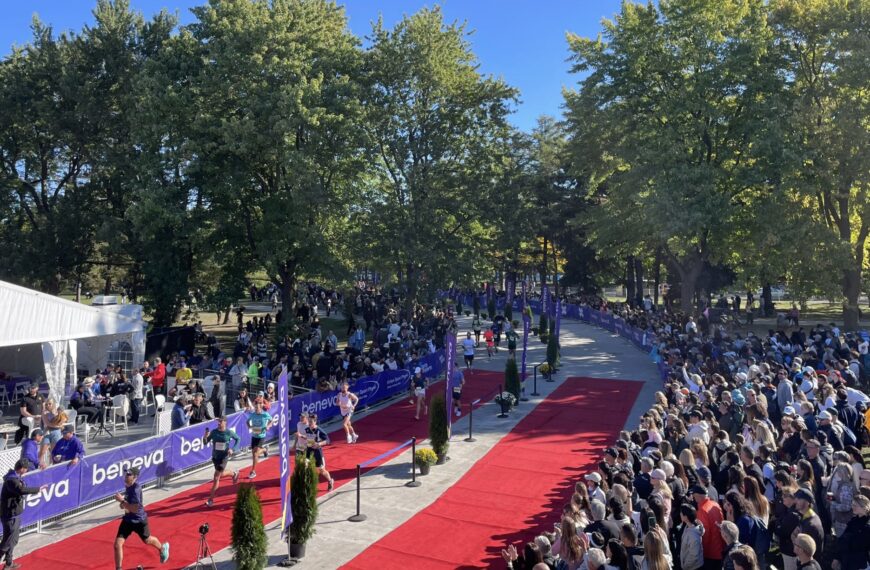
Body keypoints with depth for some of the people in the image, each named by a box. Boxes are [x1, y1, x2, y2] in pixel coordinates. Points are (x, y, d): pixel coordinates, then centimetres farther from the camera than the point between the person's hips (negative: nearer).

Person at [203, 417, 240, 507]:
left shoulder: (229, 432, -13)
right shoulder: (214, 432, -8)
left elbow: (238, 439, 3)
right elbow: (205, 443, -5)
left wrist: (233, 449, -9)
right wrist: (205, 437, -27)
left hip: (224, 457, -4)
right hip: (215, 457, 4)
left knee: (216, 478, -5)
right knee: (221, 474, 24)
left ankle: (211, 499, 8)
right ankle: (234, 473, 55)